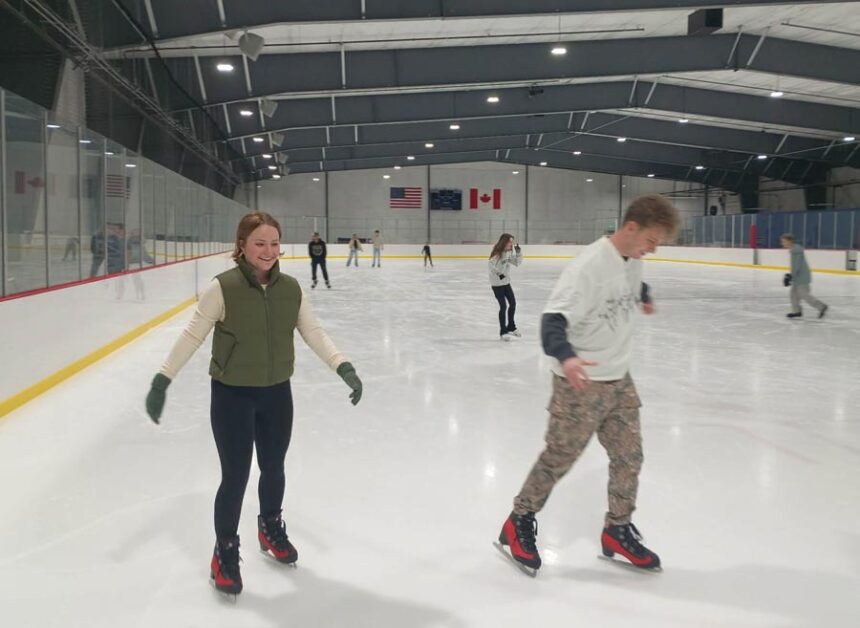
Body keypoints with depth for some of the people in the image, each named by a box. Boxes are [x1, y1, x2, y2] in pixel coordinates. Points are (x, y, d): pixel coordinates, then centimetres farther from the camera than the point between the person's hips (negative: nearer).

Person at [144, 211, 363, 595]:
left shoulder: (290, 288, -4)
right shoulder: (223, 288, -16)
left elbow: (313, 332, -4)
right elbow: (192, 336, -15)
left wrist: (342, 366, -16)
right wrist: (163, 379, -20)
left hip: (277, 395, 4)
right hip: (232, 397, -4)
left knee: (273, 468, 20)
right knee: (235, 476, 3)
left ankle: (270, 529, 47)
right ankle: (225, 551, 27)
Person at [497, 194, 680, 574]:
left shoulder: (632, 262, 2)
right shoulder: (588, 266, -24)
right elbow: (554, 318, -30)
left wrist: (643, 298, 45)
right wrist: (565, 357, -46)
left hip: (619, 379, 8)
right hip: (581, 383, -8)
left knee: (629, 455, 11)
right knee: (559, 457, 3)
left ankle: (617, 531, 29)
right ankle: (519, 523, 23)